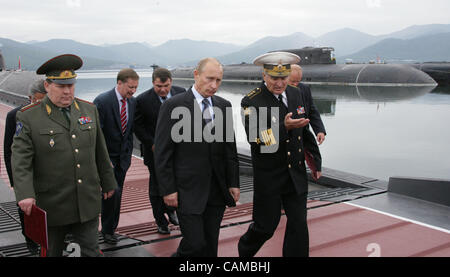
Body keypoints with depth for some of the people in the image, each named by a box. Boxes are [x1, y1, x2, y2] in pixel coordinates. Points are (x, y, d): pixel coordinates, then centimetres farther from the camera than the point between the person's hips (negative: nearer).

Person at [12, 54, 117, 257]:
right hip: (52, 205, -2)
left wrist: (107, 182, 17)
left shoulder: (89, 110, 5)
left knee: (92, 250, 9)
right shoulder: (29, 117, -7)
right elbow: (21, 160, -14)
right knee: (52, 252, 15)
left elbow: (100, 151, 12)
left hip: (88, 202, 3)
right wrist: (25, 194, -27)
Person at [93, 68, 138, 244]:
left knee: (116, 194, 10)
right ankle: (107, 229, 7)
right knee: (113, 192, -12)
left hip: (123, 157, 6)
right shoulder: (102, 101, -17)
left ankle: (110, 229, 25)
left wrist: (128, 153, 8)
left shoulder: (132, 102, 3)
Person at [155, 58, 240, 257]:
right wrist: (168, 189, -10)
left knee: (210, 245, 12)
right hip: (188, 190, -5)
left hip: (217, 191, 5)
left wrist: (233, 183, 8)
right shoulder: (173, 106, -8)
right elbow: (162, 152, -8)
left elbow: (230, 149, 12)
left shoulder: (224, 106, 8)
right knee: (195, 244, -5)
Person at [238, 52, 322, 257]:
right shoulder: (251, 102, -15)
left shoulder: (295, 94, 5)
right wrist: (284, 127, -35)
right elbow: (255, 140, -23)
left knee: (299, 225, 8)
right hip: (269, 177, -5)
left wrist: (316, 161, 17)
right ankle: (245, 250, 37)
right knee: (265, 227, 7)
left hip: (296, 174, 5)